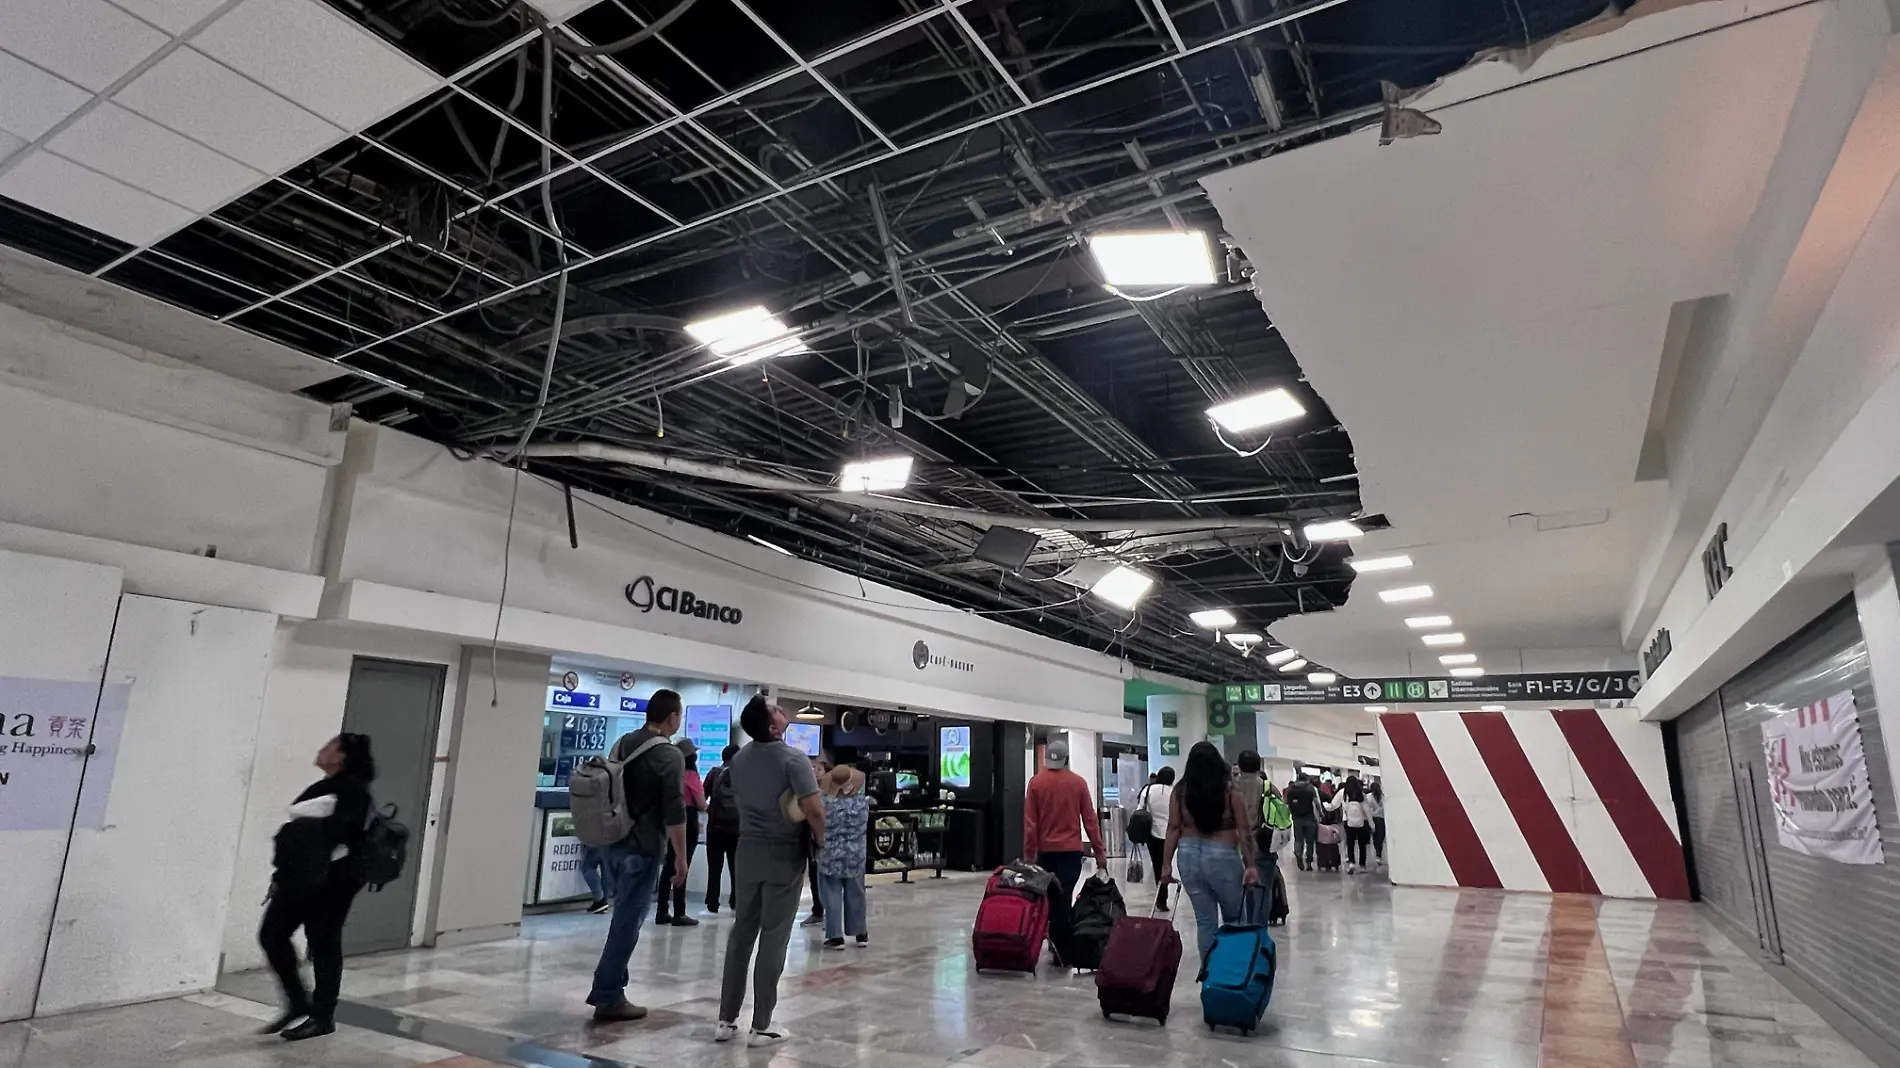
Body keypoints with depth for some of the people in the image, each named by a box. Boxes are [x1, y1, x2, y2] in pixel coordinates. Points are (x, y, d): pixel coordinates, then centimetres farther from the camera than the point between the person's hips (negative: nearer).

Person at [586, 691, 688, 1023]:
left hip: (615, 843, 8)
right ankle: (608, 998, 6)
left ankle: (607, 987, 24)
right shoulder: (669, 755, -15)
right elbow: (674, 812, -17)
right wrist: (680, 857, -9)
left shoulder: (621, 744, 9)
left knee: (625, 917, 19)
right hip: (643, 849, -8)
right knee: (628, 921, 0)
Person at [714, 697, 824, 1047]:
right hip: (784, 853, -6)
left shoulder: (739, 759, 5)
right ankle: (761, 1026, 9)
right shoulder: (793, 758, -18)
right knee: (773, 938, 2)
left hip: (748, 850, 6)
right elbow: (813, 809, -23)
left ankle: (726, 1020, 18)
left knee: (741, 932, 13)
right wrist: (820, 836, -6)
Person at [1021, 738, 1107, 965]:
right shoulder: (1078, 782, -3)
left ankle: (1057, 945, 18)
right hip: (1071, 850, -1)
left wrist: (1029, 853, 0)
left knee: (1049, 898, 12)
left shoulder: (1036, 782, -3)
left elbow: (1030, 822, -4)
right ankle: (1062, 950, -1)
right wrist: (1100, 851, 5)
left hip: (1045, 850, 1)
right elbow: (1090, 819, -1)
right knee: (1064, 899, 0)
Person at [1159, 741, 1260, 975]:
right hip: (1222, 856, -2)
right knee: (1234, 919, 15)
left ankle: (1209, 972, 13)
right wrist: (1250, 866, -2)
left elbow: (1173, 829, 0)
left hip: (1189, 855, 2)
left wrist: (1166, 863, 3)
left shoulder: (1180, 791, 1)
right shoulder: (1230, 790, -5)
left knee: (1204, 920, 10)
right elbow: (1244, 830, -6)